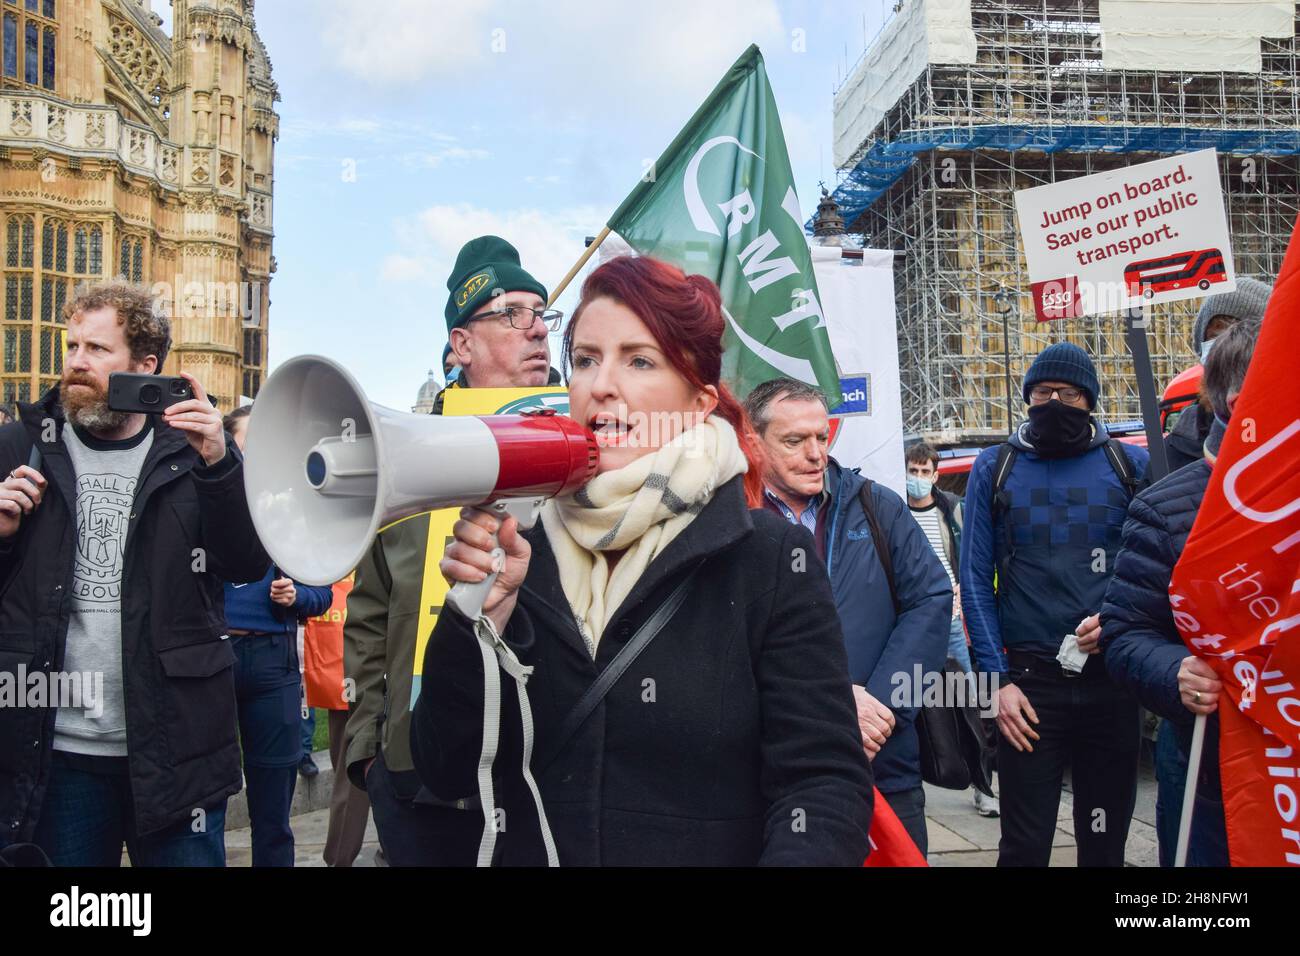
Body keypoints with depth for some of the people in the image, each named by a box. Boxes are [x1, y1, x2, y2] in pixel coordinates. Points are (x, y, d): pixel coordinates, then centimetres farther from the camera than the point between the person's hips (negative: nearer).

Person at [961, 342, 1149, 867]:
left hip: (1111, 679, 1)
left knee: (1106, 842, 14)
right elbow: (975, 581, 0)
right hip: (1028, 681, -1)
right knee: (1023, 845, 4)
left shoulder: (1131, 464, 4)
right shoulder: (994, 467, 3)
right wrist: (999, 679, -6)